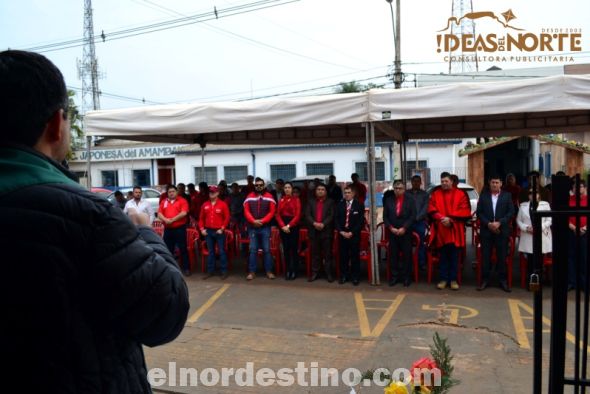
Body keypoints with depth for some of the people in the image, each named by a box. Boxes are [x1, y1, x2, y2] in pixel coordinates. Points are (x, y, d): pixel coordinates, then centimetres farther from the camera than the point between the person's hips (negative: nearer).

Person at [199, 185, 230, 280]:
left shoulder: (223, 204, -3)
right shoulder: (205, 205, 8)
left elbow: (227, 218, -4)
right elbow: (201, 218, 13)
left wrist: (222, 229, -9)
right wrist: (202, 228, 3)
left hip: (219, 231, -4)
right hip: (208, 231, 4)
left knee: (222, 251, -1)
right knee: (210, 252, 10)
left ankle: (224, 272, 5)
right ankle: (210, 271, 18)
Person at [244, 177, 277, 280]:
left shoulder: (269, 197, 3)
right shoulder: (249, 197, 7)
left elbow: (272, 212, -2)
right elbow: (246, 211, 1)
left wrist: (262, 221, -13)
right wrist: (253, 221, -14)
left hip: (265, 227, -1)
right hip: (252, 227, 1)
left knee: (266, 249, 2)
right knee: (253, 250, 2)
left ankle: (269, 271, 9)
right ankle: (252, 272, 7)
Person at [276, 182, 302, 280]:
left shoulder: (296, 199, -1)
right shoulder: (281, 200, 10)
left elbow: (298, 215, -8)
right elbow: (278, 215, 5)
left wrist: (289, 225, -15)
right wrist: (283, 226, -10)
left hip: (293, 226, -4)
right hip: (283, 227, 4)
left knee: (293, 249, -2)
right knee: (285, 249, 6)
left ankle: (294, 271, 5)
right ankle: (288, 271, 13)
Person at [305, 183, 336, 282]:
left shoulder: (330, 202, 7)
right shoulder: (311, 202, 14)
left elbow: (332, 215, -4)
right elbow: (307, 215, 2)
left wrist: (323, 224, -17)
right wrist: (314, 223, -15)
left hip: (326, 231, -2)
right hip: (314, 231, 2)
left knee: (327, 253, 1)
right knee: (315, 253, 5)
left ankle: (328, 273, 5)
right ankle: (314, 273, 10)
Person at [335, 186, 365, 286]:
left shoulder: (359, 205, 0)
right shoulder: (339, 205, 9)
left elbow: (361, 221, -4)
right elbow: (336, 219, 7)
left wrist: (352, 232, -11)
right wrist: (341, 231, -7)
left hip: (354, 235, -2)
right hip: (342, 234, 2)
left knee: (355, 256, 1)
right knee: (343, 256, 5)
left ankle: (355, 277, 11)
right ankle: (344, 275, 17)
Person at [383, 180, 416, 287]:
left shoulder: (410, 200, 1)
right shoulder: (389, 200, 7)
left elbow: (413, 216, -5)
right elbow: (385, 216, 6)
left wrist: (404, 228, -13)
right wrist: (391, 228, -7)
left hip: (406, 232, -2)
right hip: (392, 232, 2)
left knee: (407, 255, 2)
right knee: (393, 255, 3)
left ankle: (406, 277, 11)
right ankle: (394, 276, 13)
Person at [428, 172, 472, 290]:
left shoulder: (460, 194, 2)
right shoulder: (435, 194, 7)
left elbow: (464, 210, -4)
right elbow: (431, 209, 1)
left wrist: (450, 218, -14)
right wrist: (441, 218, -15)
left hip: (455, 230, -1)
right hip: (441, 230, 1)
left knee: (454, 256, 4)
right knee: (443, 255, 7)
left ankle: (453, 279, 13)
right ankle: (444, 279, 14)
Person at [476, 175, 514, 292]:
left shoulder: (507, 196, 5)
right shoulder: (483, 195, 6)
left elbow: (511, 212, 0)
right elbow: (479, 212, 3)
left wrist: (499, 223, -12)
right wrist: (488, 223, -11)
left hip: (502, 231, 0)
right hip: (486, 230, 1)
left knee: (502, 256, 3)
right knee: (486, 256, 3)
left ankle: (502, 280, 12)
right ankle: (485, 280, 11)